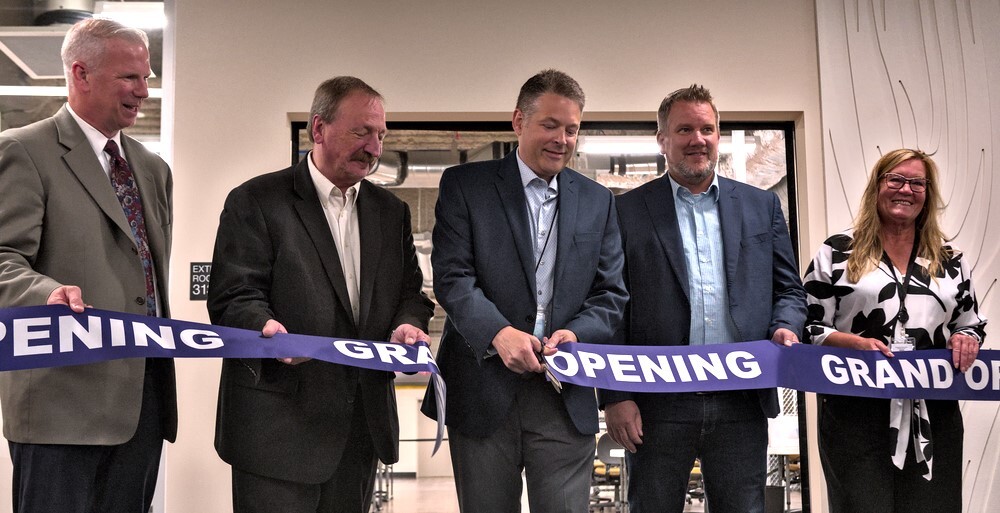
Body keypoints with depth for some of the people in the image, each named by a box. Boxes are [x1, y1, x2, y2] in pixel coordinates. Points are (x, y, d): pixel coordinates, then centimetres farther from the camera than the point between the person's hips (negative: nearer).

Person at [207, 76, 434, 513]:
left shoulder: (391, 211, 14)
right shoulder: (255, 202, -3)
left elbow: (410, 292, 15)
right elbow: (231, 297, -9)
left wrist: (407, 324, -8)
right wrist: (265, 328, -30)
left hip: (362, 424, 5)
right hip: (280, 423, -5)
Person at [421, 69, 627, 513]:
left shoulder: (598, 202, 12)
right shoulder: (464, 185, 3)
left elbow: (610, 293, 8)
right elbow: (452, 277, -7)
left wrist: (577, 333, -12)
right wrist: (497, 333, -23)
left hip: (567, 397, 2)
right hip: (484, 391, -2)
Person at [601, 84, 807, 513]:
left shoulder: (761, 205, 13)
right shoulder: (627, 211, 3)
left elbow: (788, 289, 16)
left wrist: (785, 327, -7)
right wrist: (615, 396, -6)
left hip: (742, 402, 3)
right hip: (657, 404, -2)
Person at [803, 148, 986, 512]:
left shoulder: (951, 260, 13)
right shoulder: (837, 252, 3)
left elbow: (972, 325, 19)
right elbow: (809, 327, 1)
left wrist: (967, 341, -4)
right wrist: (855, 342, -16)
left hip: (933, 416, 3)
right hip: (855, 413, -3)